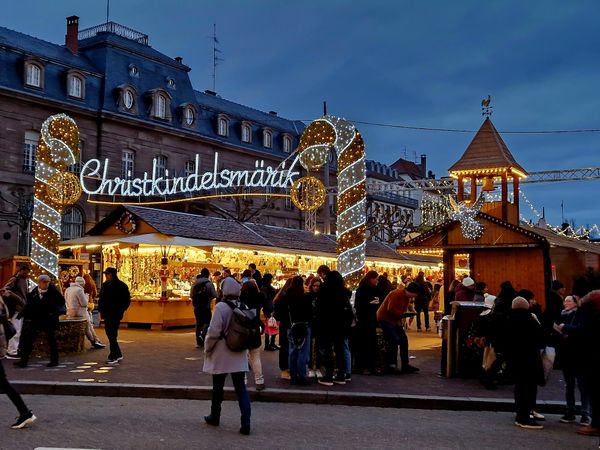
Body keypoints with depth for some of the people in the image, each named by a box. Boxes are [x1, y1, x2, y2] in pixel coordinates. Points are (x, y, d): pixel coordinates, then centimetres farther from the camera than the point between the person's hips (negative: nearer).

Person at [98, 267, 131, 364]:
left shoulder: (121, 286, -7)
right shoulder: (105, 285, 12)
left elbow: (127, 300, -4)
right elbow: (101, 298, 21)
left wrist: (120, 310, -12)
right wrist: (100, 308, 6)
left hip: (115, 314, -7)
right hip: (107, 314, 7)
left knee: (112, 335, -9)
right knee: (109, 334, 10)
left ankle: (113, 356, -4)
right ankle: (118, 354, 21)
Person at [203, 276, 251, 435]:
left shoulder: (221, 307, -16)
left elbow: (214, 332, -17)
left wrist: (207, 348, -2)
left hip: (221, 354, -4)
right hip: (239, 355, 4)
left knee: (218, 387, 14)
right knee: (241, 388, 5)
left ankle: (215, 417, 31)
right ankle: (246, 423, -4)